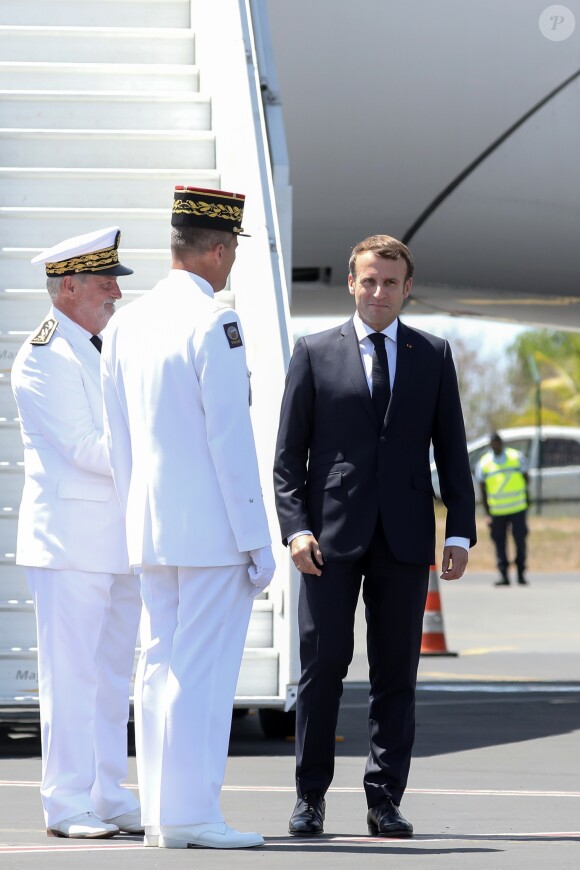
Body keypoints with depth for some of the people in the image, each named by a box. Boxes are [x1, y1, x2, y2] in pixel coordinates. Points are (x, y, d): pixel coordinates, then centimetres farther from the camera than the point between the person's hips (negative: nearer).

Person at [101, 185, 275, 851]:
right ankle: (191, 814, -5)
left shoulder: (126, 324, 10)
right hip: (213, 527, -8)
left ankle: (160, 814, 12)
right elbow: (230, 439, -15)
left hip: (149, 528, 8)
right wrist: (257, 541, -11)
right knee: (203, 669, -5)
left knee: (159, 664, 10)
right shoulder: (214, 323, -13)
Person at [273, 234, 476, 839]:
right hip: (332, 537, -1)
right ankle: (310, 796, 5)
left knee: (396, 673, 3)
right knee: (322, 665, -4)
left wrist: (460, 533, 2)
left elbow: (451, 449, 10)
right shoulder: (315, 353, 6)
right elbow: (288, 454, 4)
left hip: (405, 537, 2)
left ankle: (384, 800, 8)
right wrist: (296, 527, -8)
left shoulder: (433, 356, 11)